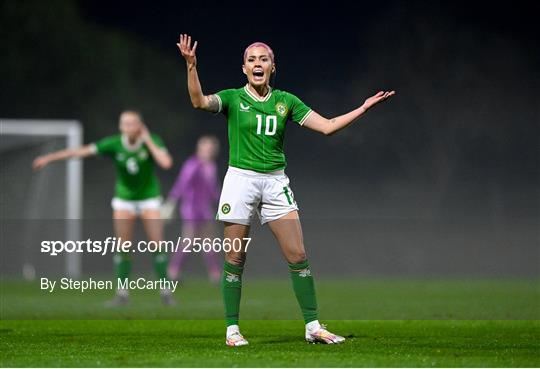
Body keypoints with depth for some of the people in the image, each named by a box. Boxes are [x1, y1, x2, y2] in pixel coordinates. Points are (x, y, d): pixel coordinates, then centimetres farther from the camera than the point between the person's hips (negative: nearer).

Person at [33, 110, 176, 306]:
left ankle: (165, 291, 4)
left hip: (149, 199, -1)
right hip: (124, 200, 1)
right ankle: (122, 293, 4)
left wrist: (148, 141, -31)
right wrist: (50, 157, -25)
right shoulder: (114, 143, -18)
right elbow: (81, 151, -21)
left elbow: (166, 163, -36)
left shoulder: (153, 141, -19)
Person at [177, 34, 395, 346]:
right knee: (235, 259, -1)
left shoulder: (286, 101, 8)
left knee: (298, 255, -3)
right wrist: (191, 66, -34)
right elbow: (200, 101, -20)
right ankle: (232, 329, 8)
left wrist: (365, 107, -1)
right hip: (241, 179, -3)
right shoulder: (233, 98, 0)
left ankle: (313, 326, 4)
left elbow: (327, 126, 5)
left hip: (275, 181, 3)